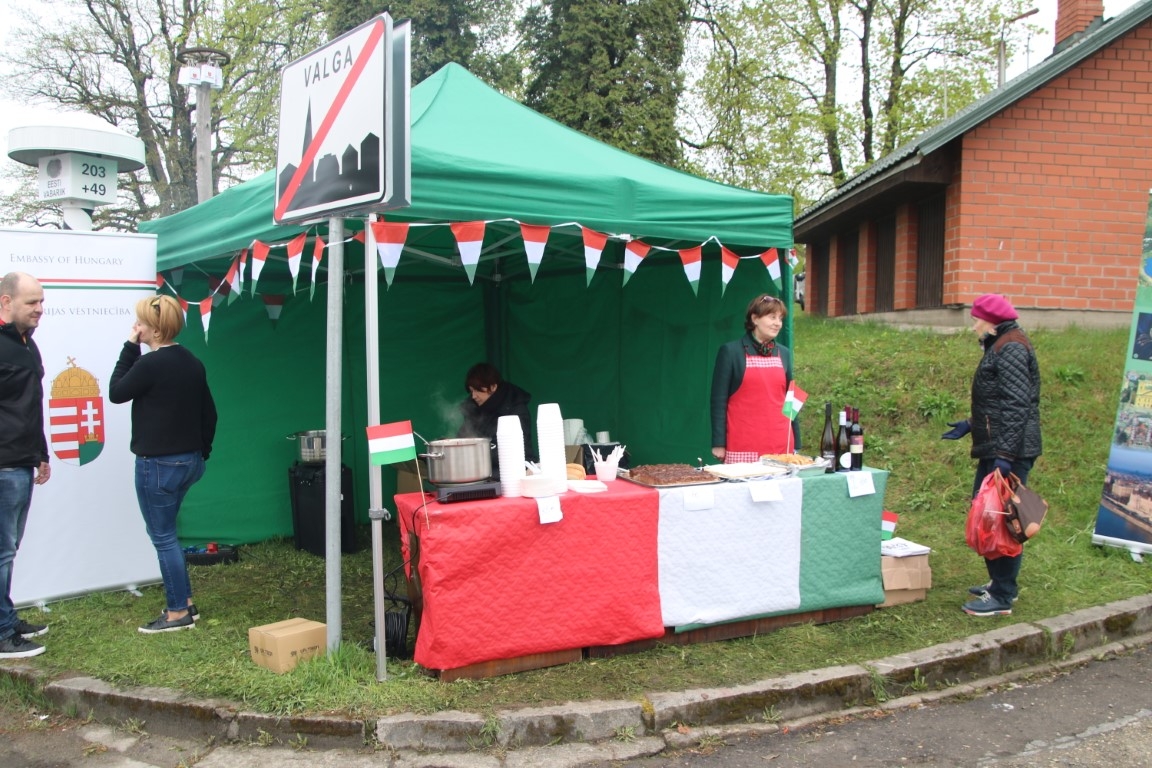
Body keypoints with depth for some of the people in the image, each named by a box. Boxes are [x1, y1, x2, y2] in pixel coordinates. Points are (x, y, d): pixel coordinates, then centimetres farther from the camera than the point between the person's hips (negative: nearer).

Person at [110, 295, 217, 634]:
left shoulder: (150, 364, -18)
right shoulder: (192, 362, 7)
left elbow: (116, 393, -3)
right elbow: (209, 412, 12)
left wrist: (129, 348, -3)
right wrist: (201, 451, 20)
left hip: (158, 464, -8)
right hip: (189, 461, 8)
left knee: (162, 537, 2)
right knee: (165, 533, 20)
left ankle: (178, 614, 9)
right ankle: (185, 603, 24)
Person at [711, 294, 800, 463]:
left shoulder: (784, 354, 13)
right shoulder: (730, 351, -1)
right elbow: (719, 400, -2)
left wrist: (796, 444, 13)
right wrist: (718, 444, -7)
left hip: (781, 445, 4)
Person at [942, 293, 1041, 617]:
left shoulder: (1011, 350, -15)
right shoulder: (1000, 348, 17)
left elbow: (1017, 405, -22)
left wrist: (1005, 454, -25)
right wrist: (970, 425, 27)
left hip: (1009, 453, -11)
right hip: (994, 449, 11)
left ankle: (1002, 598, -1)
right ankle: (999, 582, 29)